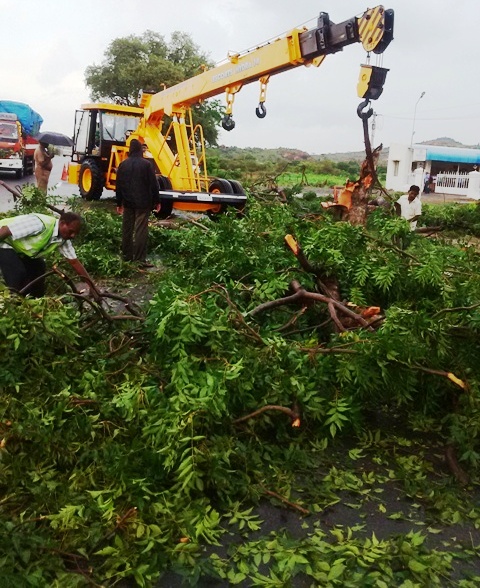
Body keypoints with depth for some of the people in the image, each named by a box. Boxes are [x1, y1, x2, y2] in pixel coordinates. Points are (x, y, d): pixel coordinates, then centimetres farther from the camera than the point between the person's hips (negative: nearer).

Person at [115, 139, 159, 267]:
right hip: (143, 202, -4)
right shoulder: (146, 164, -8)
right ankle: (140, 258, -8)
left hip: (128, 202, 4)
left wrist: (119, 203, 16)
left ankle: (126, 255, 17)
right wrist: (156, 201, 2)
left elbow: (119, 185, 9)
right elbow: (153, 185, -8)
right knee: (141, 230, -6)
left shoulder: (123, 165, 6)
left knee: (127, 229, 11)